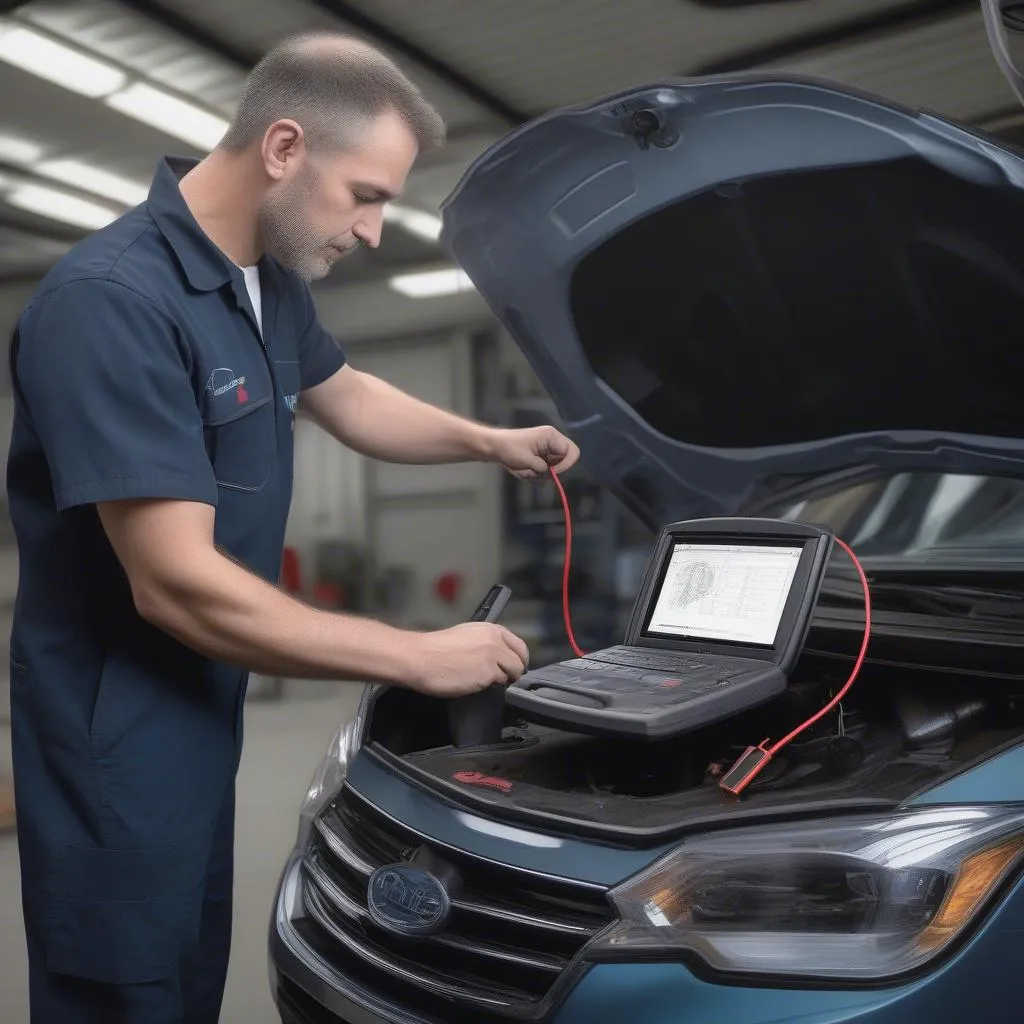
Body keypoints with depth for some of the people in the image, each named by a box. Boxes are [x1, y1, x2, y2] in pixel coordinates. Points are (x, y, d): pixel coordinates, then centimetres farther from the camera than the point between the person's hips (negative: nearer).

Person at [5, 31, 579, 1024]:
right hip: (119, 739, -8)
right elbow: (178, 587, -29)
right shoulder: (112, 302, -26)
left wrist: (491, 440, 10)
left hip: (202, 716, 9)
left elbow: (341, 394, 24)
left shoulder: (269, 279, 3)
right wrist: (423, 658, -23)